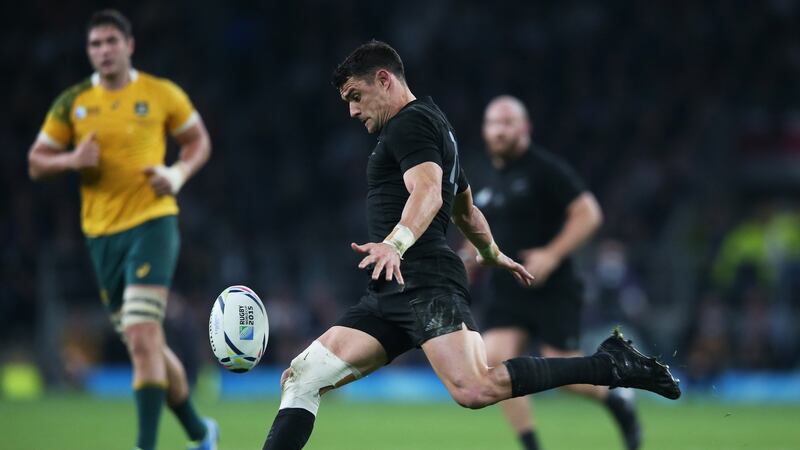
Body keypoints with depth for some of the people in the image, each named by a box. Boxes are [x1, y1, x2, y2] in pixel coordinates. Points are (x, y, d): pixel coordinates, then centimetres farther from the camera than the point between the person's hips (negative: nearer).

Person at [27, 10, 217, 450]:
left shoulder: (162, 94, -1)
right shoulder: (72, 103, 4)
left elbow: (199, 140, 12)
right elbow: (36, 163, 8)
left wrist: (179, 173, -8)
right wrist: (72, 159, -13)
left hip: (153, 221, -4)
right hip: (102, 232, 4)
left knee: (142, 336, -19)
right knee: (145, 345, 11)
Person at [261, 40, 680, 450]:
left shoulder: (409, 123, -3)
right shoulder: (435, 125, 28)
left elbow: (428, 191, -22)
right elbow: (466, 210, 40)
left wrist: (395, 244, -39)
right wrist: (493, 254, 57)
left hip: (425, 282, -11)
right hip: (389, 293, 11)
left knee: (475, 390, -27)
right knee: (301, 377, 1)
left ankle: (610, 364, -15)